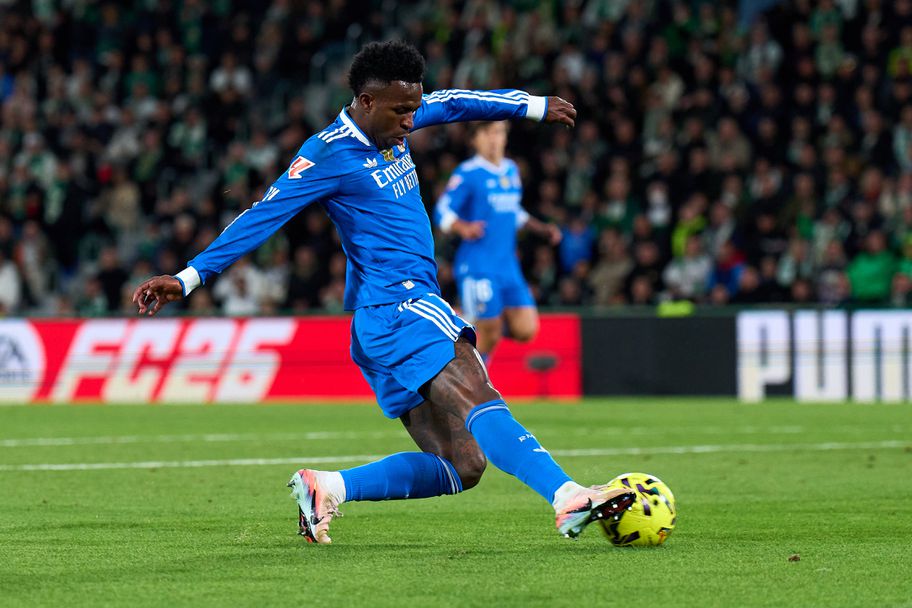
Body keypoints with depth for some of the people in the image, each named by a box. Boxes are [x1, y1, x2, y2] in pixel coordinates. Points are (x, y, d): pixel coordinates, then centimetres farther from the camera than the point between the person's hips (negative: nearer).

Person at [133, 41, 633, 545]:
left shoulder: (391, 124, 17)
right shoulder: (328, 155, -8)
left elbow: (452, 104, 33)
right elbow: (262, 218, -11)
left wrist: (534, 106, 42)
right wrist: (188, 278, -16)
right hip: (396, 308, -10)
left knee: (460, 467, -1)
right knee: (481, 401, -29)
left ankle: (326, 488, 0)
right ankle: (569, 498, -48)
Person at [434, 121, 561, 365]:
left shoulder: (511, 170, 14)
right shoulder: (468, 174, -8)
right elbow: (443, 212, -13)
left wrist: (542, 228, 19)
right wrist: (464, 228, -32)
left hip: (509, 265, 7)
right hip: (478, 268, -7)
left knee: (525, 330, -4)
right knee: (489, 339, -7)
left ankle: (474, 321, 20)